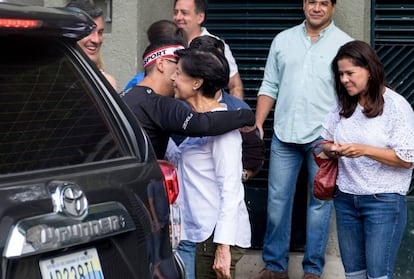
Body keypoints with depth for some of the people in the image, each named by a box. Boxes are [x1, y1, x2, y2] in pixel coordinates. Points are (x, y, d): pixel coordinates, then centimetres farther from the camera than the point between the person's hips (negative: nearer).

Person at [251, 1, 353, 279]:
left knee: (320, 202, 3)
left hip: (323, 136, -3)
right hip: (284, 134, 3)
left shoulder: (344, 44, 0)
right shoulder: (283, 40, 10)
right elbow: (270, 86, 13)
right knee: (277, 200, 6)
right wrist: (258, 124, 4)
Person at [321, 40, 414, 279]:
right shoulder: (343, 105, 7)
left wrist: (365, 150, -23)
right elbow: (325, 142, 15)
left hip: (384, 201, -6)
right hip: (346, 198, 6)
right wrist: (331, 150, -9)